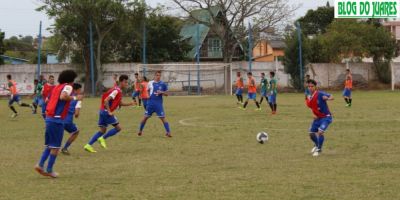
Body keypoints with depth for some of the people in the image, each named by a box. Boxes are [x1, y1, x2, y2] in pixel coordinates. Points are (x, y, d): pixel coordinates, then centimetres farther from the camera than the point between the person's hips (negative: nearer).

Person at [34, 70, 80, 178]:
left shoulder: (57, 87, 19)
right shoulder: (67, 87, -5)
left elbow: (49, 100, 22)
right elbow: (63, 96, -25)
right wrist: (75, 98, -14)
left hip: (49, 117, 8)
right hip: (57, 119, -8)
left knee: (49, 145, 17)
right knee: (55, 146, 0)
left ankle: (40, 165, 6)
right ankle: (49, 170, 1)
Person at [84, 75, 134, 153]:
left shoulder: (118, 91, 17)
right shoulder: (116, 91, -14)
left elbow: (120, 103, 25)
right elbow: (106, 101, -22)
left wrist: (129, 104, 11)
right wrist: (109, 112, -23)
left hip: (103, 111, 9)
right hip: (106, 112, -9)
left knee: (102, 130, 9)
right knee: (118, 128, -3)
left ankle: (88, 145, 3)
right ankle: (102, 138, -2)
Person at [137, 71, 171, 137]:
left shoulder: (163, 84, -2)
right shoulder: (150, 83, 3)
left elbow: (167, 94, 3)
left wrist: (161, 92, -15)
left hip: (159, 104, -2)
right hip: (150, 103, 2)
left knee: (163, 118, -7)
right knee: (145, 117, 5)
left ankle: (168, 132, -5)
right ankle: (140, 131, 21)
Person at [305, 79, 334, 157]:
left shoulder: (320, 94, -20)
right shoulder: (308, 98, 0)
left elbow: (332, 97, -30)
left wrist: (328, 98, -51)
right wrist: (314, 114, 5)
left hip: (326, 117, -7)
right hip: (317, 118, 7)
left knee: (320, 132, -24)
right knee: (311, 134, 10)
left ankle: (319, 149, -4)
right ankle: (317, 145, 42)